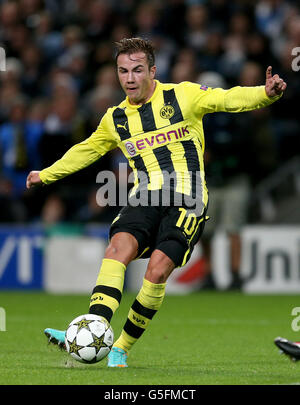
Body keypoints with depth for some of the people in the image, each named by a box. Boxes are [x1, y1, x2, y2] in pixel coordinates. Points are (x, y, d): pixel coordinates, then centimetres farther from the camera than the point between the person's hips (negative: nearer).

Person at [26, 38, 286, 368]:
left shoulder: (182, 96, 3)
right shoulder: (115, 119, 16)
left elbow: (229, 99, -7)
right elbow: (86, 151, 33)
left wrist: (266, 93, -27)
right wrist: (46, 174, 39)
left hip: (186, 199, -3)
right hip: (145, 198, 3)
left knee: (158, 270, -19)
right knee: (118, 247, -25)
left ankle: (121, 348, -6)